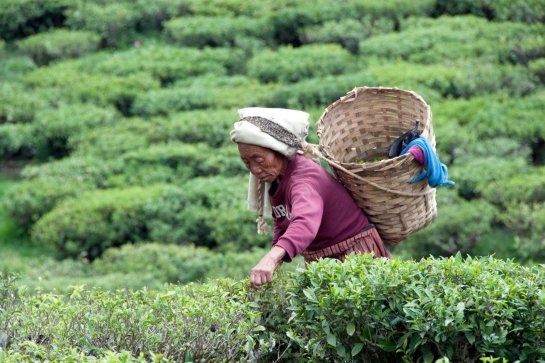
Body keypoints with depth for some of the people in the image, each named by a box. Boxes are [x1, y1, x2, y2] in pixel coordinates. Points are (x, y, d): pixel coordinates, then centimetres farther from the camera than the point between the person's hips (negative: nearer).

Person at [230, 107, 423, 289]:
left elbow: (306, 223, -51)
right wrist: (276, 265, -5)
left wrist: (271, 259, -68)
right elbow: (282, 228, 12)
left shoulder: (305, 178, -29)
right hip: (320, 263, 9)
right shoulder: (276, 179, 0)